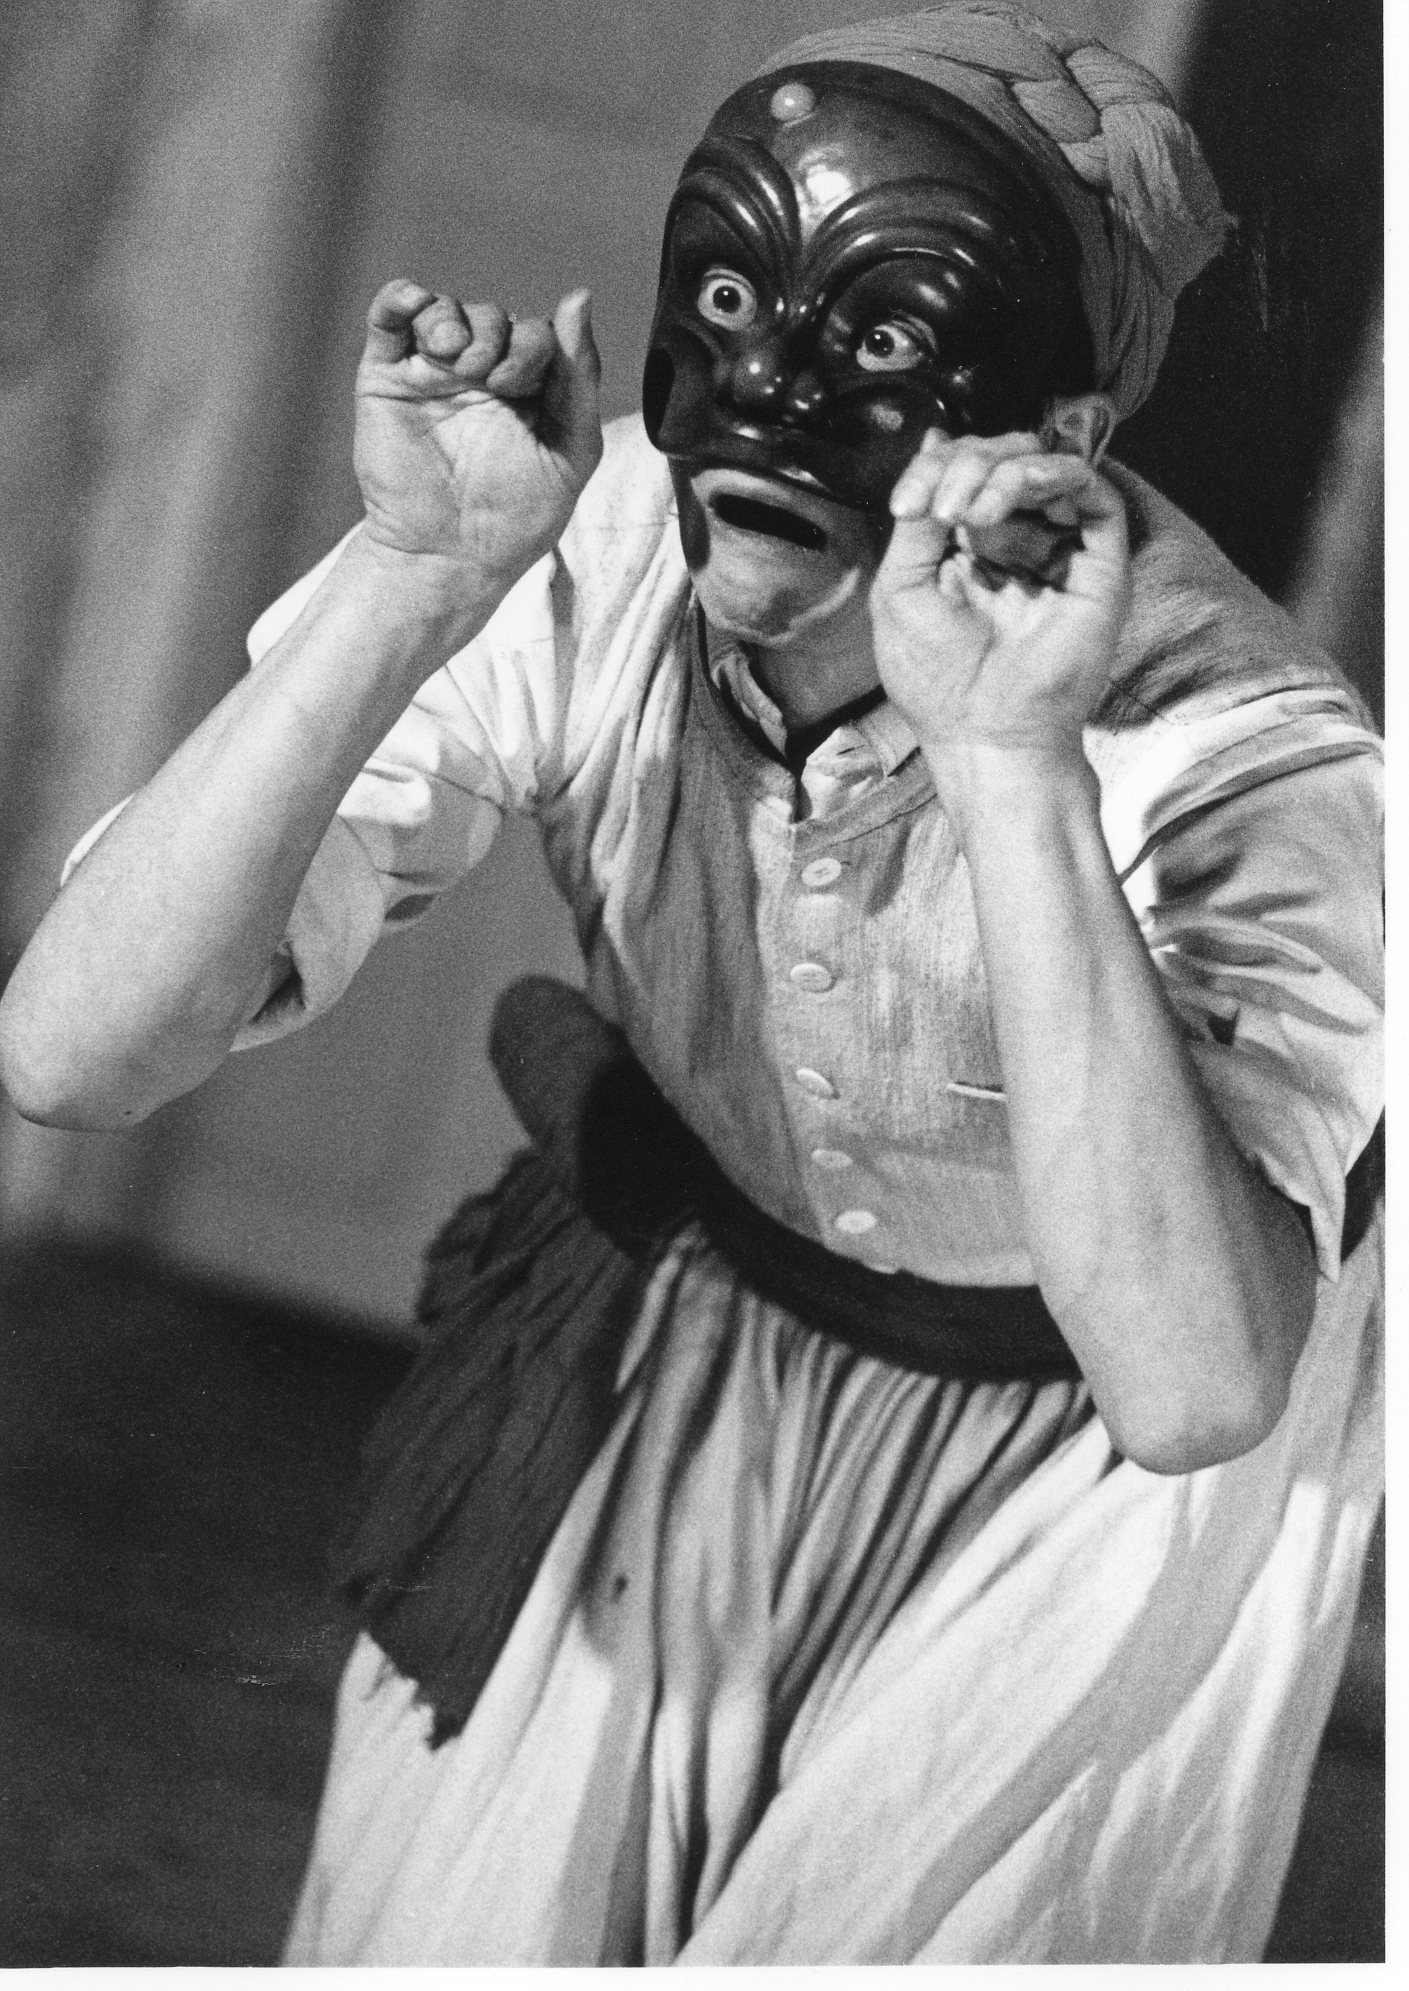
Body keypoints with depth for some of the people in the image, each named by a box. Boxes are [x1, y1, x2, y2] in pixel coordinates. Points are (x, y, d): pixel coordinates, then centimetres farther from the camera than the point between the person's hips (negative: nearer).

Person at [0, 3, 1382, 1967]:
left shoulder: (1250, 756, -34)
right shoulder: (575, 572, -27)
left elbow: (1190, 1389, -48)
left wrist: (1013, 773, -53)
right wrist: (408, 589, -44)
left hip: (1068, 1457, -2)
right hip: (694, 1331, 3)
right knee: (470, 1929, 10)